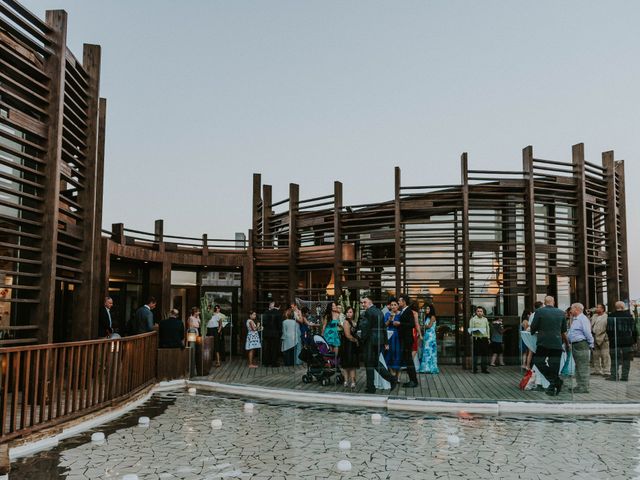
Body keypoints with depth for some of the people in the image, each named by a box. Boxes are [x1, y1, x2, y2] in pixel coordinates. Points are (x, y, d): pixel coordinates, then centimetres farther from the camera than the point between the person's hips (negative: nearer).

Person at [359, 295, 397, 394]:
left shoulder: (368, 312, -13)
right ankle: (392, 379, 12)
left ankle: (371, 388, 7)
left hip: (370, 341, -8)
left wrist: (362, 341, -10)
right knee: (376, 362, 18)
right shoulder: (379, 311, 14)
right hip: (379, 340, 8)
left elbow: (365, 328, -17)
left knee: (369, 364, 1)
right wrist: (385, 342, 21)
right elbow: (384, 327, 17)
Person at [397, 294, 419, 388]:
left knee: (408, 360, -5)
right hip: (403, 340, 9)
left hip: (407, 340, -9)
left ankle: (414, 381, 2)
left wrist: (400, 324, -22)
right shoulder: (402, 312, 14)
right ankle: (412, 380, 18)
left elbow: (412, 324, -23)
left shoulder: (408, 311, -14)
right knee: (406, 360, 11)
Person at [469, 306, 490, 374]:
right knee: (475, 354, -4)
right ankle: (475, 369, 3)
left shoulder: (485, 319, 18)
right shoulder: (473, 319, 3)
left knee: (485, 353, 4)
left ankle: (484, 368, 12)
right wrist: (475, 331, -20)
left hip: (484, 338, 4)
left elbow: (487, 328, 20)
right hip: (476, 338, -4)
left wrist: (488, 337, 13)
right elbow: (471, 329, 0)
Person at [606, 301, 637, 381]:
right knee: (626, 360, 7)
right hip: (627, 341, 0)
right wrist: (635, 340, 11)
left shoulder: (611, 316, -3)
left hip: (615, 341, 0)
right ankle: (624, 376, 7)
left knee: (614, 359, 5)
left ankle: (614, 375, 2)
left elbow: (608, 330, 1)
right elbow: (634, 329, 2)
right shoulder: (629, 316, -4)